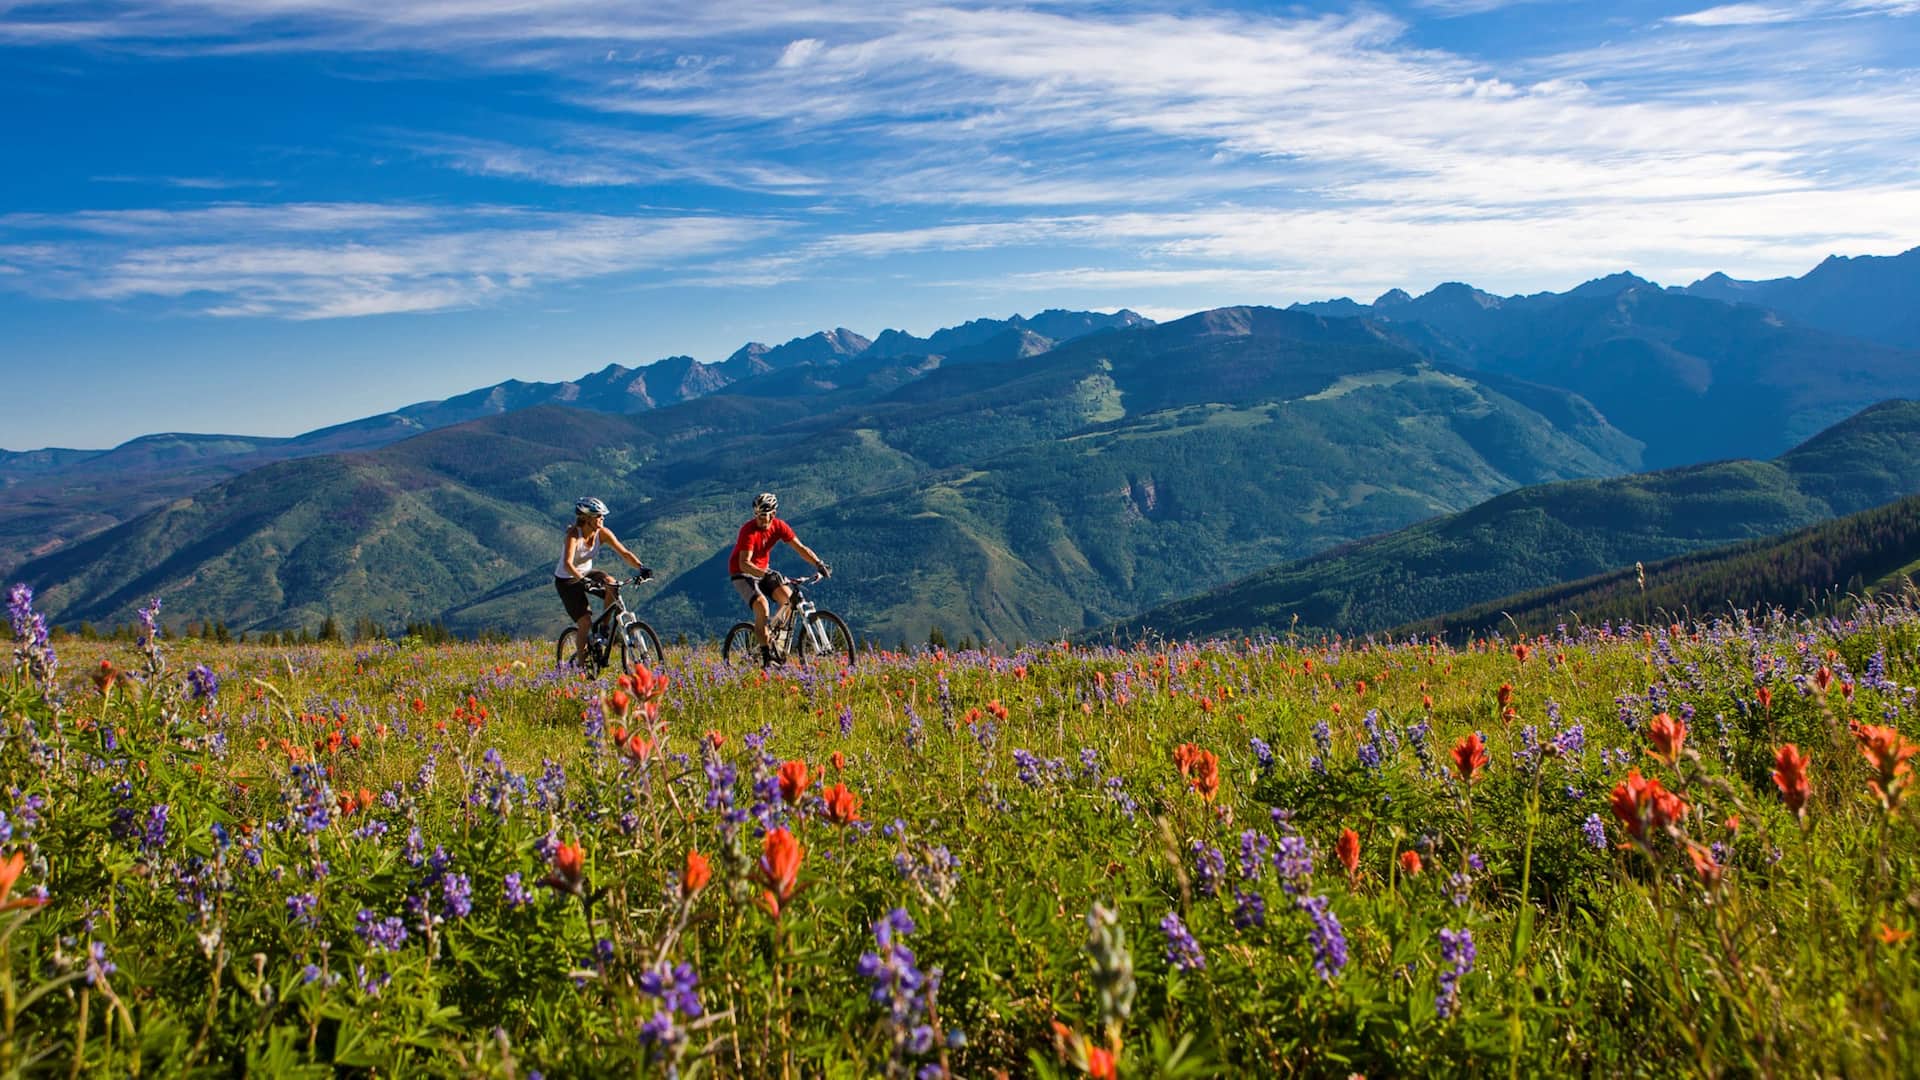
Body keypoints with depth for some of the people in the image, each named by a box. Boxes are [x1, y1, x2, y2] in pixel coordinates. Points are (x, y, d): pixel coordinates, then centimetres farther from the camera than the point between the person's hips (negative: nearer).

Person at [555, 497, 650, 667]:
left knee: (612, 585, -28)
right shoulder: (574, 534, -28)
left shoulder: (603, 533, -14)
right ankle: (580, 664, 4)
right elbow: (568, 564, -40)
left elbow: (625, 553, -17)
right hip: (566, 581, -5)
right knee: (585, 623, -15)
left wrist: (641, 568, -35)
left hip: (587, 573, 5)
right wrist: (583, 581, -57)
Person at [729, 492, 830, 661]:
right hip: (742, 573, -6)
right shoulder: (749, 531, -26)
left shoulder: (779, 526, -10)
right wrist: (765, 574, -50)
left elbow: (800, 548, -10)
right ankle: (766, 653, -19)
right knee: (761, 605, -28)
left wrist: (819, 563, -26)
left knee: (788, 596, -13)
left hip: (764, 570, 6)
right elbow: (744, 563, -34)